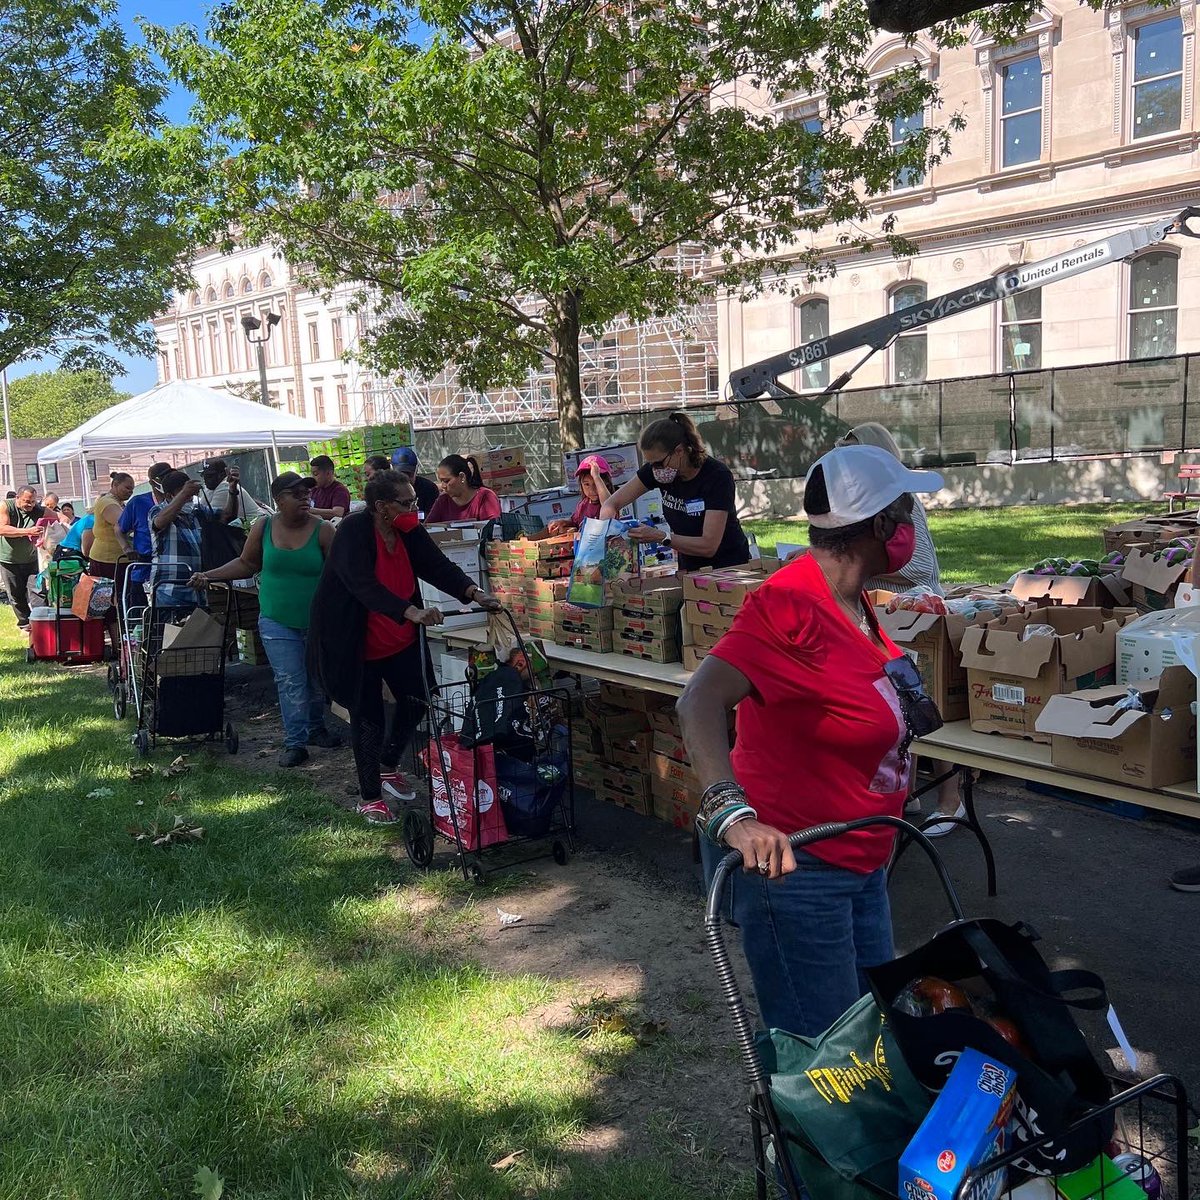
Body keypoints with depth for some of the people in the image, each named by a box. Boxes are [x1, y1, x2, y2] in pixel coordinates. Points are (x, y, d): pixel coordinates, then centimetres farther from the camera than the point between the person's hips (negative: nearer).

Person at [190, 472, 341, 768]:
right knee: (290, 682, -4)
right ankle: (295, 742, 4)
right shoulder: (264, 527, -2)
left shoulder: (322, 529, -9)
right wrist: (208, 576, 2)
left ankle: (315, 728, 34)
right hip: (277, 622, 0)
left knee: (316, 680, 14)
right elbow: (246, 564, 10)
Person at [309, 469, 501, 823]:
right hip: (356, 642, -7)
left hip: (400, 639, 7)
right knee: (368, 717, 1)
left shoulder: (408, 531, -3)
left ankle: (388, 768, 36)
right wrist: (411, 612, -49)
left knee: (415, 701, 10)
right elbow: (363, 584, -37)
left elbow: (437, 565, -7)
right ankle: (369, 797, 17)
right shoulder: (354, 531, -24)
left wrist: (474, 593, -23)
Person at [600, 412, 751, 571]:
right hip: (690, 569, 6)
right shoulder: (655, 468, -5)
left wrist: (660, 537, -34)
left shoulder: (717, 476, -21)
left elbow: (709, 546, -26)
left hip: (729, 568, -6)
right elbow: (611, 504, -1)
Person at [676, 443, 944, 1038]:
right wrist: (732, 814, -48)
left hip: (858, 861, 10)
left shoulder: (851, 599, 6)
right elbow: (700, 703, -37)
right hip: (789, 863, -10)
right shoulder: (791, 603, -25)